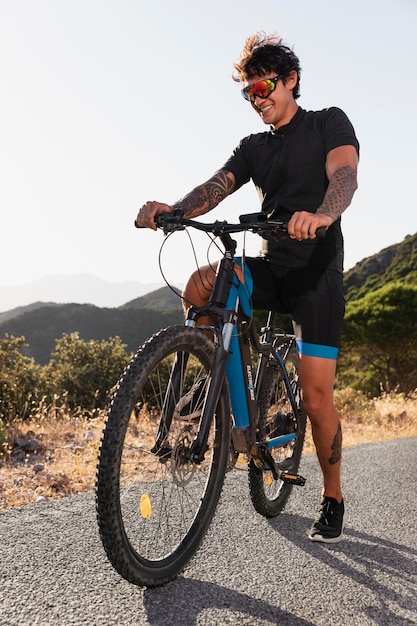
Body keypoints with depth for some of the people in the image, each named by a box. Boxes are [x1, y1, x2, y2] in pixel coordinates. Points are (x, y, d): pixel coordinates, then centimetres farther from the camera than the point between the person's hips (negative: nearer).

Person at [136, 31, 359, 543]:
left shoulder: (329, 123, 2)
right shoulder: (254, 147, 16)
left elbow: (344, 175, -19)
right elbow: (216, 187, -2)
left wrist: (321, 215, -42)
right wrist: (171, 210, -25)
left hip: (317, 274, -4)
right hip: (271, 269, 5)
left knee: (316, 398, -9)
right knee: (200, 285, -26)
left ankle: (332, 500, 13)